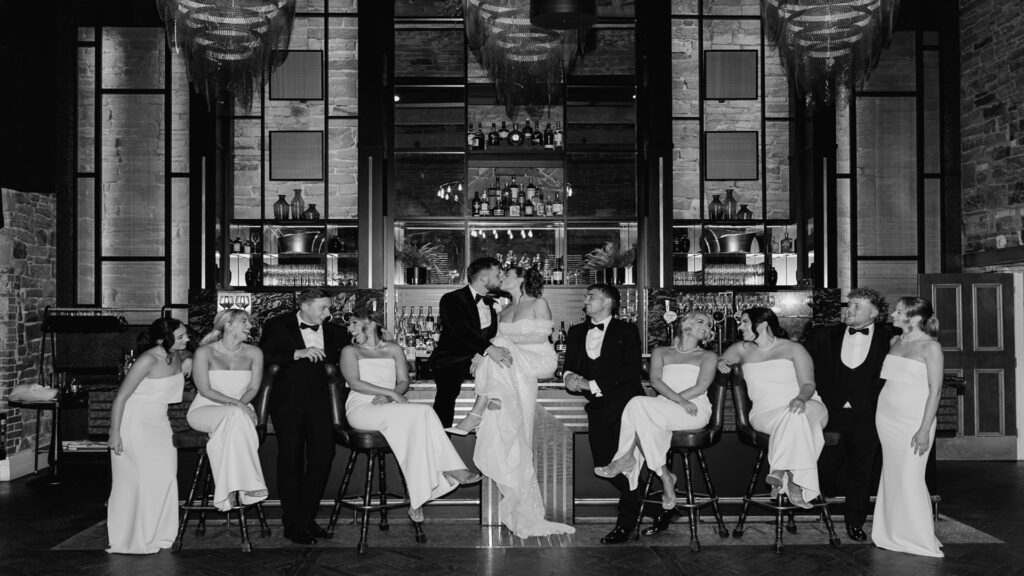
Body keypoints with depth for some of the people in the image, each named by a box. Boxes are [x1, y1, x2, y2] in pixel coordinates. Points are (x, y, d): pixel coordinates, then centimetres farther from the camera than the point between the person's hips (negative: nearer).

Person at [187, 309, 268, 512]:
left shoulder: (254, 353, 5)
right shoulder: (205, 352, -5)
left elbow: (254, 388, 5)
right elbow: (205, 390, -11)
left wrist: (238, 405, -15)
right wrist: (234, 404, -22)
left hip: (239, 413, 3)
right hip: (204, 411, -2)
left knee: (235, 420, -36)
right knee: (236, 416, -36)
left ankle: (229, 491, -34)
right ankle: (247, 486, -38)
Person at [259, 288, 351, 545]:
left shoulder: (332, 330, 11)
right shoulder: (278, 326, 1)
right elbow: (263, 357, -10)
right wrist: (298, 353, -17)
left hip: (318, 399, 4)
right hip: (288, 400, -4)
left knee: (323, 455, -1)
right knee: (291, 459, -1)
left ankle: (307, 517, 14)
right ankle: (293, 524, 8)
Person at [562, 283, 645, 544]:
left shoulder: (627, 331, 1)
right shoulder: (576, 332, 18)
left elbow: (632, 369, -11)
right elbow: (568, 365, 15)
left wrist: (592, 384, -17)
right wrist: (569, 376, -11)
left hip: (625, 403, -5)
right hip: (598, 407, 5)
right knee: (604, 464, -5)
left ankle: (625, 524, 6)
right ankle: (640, 502, 17)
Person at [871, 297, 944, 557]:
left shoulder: (930, 346, -8)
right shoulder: (895, 341, 9)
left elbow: (935, 389, -11)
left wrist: (925, 429, -15)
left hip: (914, 419, -6)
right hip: (887, 416, 6)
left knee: (909, 478, -6)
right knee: (891, 475, 8)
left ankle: (919, 539, 7)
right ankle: (894, 534, 18)